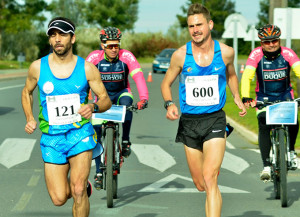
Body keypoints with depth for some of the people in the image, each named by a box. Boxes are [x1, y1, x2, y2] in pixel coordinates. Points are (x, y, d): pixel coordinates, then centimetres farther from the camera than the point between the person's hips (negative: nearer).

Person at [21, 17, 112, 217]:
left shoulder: (87, 68, -5)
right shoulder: (38, 67, -2)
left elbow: (106, 99, 2)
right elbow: (27, 93, 16)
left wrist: (93, 107, -21)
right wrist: (30, 119, 1)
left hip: (80, 134, -2)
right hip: (51, 138, 2)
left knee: (78, 191, -16)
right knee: (59, 199, -1)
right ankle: (83, 185, 34)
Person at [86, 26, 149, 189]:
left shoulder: (126, 56, -21)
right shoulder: (95, 57, -20)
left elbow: (138, 76, -32)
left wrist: (144, 98, -48)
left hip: (121, 93, -1)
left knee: (126, 102, -37)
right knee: (96, 131, -10)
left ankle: (126, 141, -21)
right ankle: (98, 173, -1)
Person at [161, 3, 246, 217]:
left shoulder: (226, 52, -2)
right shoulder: (181, 55, -4)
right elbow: (166, 83, 8)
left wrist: (237, 97, 7)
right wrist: (169, 104, -11)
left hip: (215, 119, -2)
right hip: (189, 121, 2)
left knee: (209, 178, -19)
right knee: (200, 185, 10)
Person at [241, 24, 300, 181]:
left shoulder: (287, 53, -17)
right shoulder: (256, 54, -18)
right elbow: (247, 76, -25)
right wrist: (245, 97, -41)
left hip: (285, 95, 1)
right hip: (264, 98, -1)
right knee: (264, 126, -19)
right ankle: (266, 165, -13)